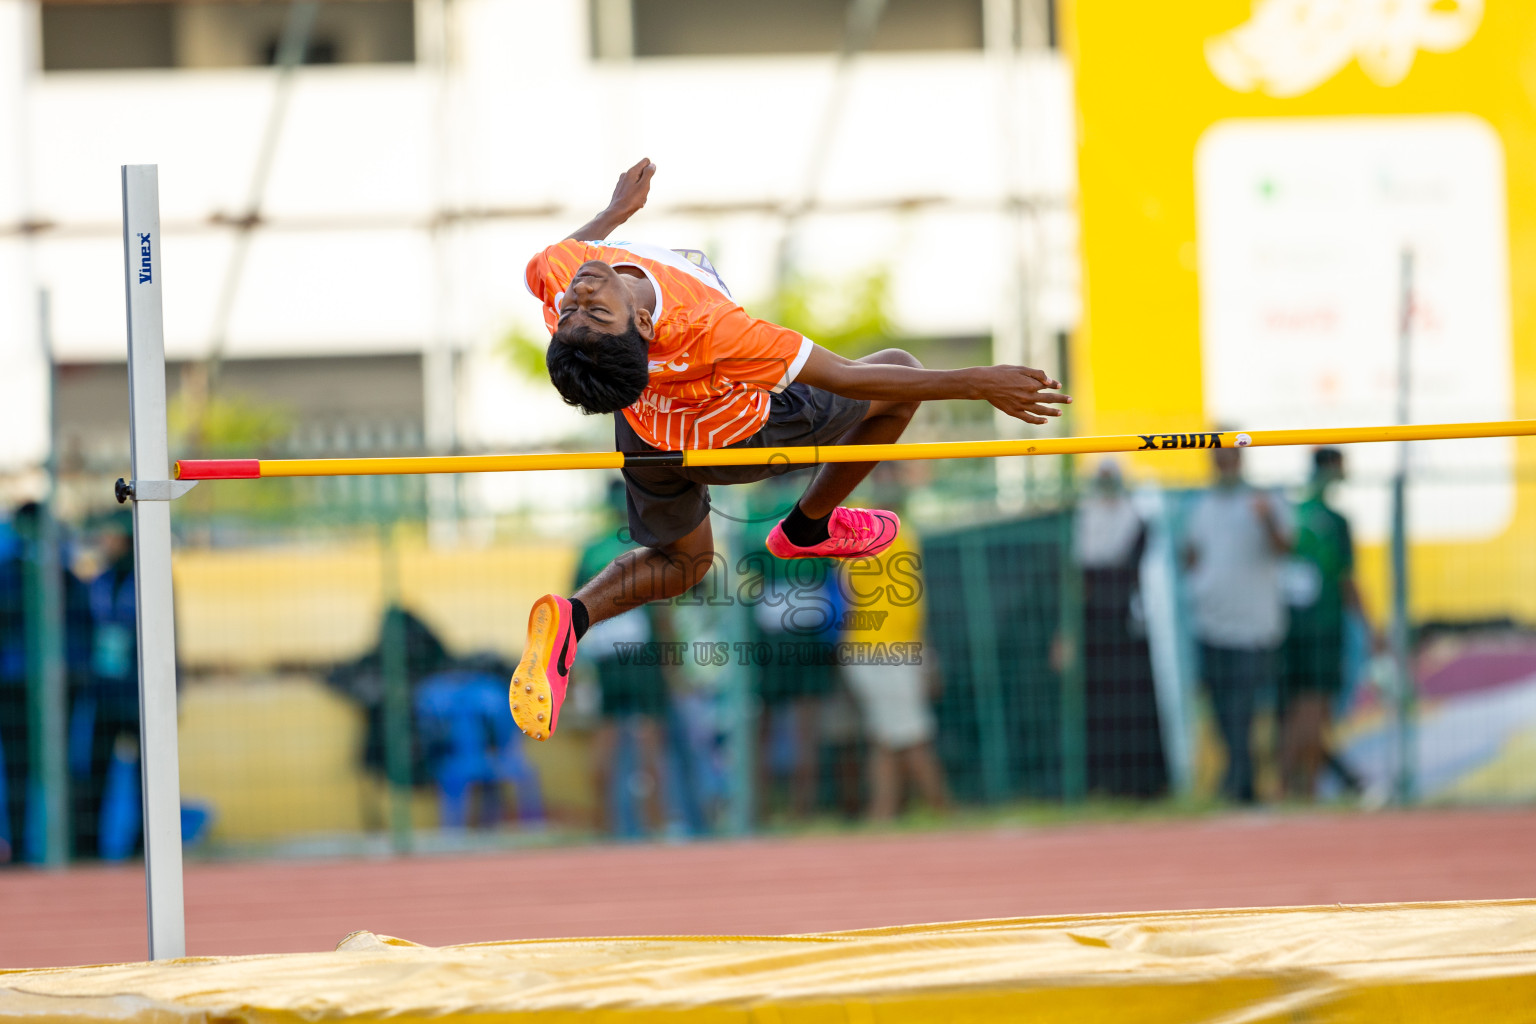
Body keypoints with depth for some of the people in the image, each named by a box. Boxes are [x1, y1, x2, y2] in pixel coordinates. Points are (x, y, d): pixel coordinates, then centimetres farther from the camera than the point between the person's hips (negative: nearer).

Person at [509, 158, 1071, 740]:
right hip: (737, 435, -5)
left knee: (683, 560, 33)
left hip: (643, 434, 5)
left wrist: (615, 211, 10)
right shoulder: (709, 329, -49)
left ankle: (571, 618, 1)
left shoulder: (552, 272, -38)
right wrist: (977, 384, -27)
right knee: (900, 370, 15)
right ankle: (809, 527, 33)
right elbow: (845, 378, -36)